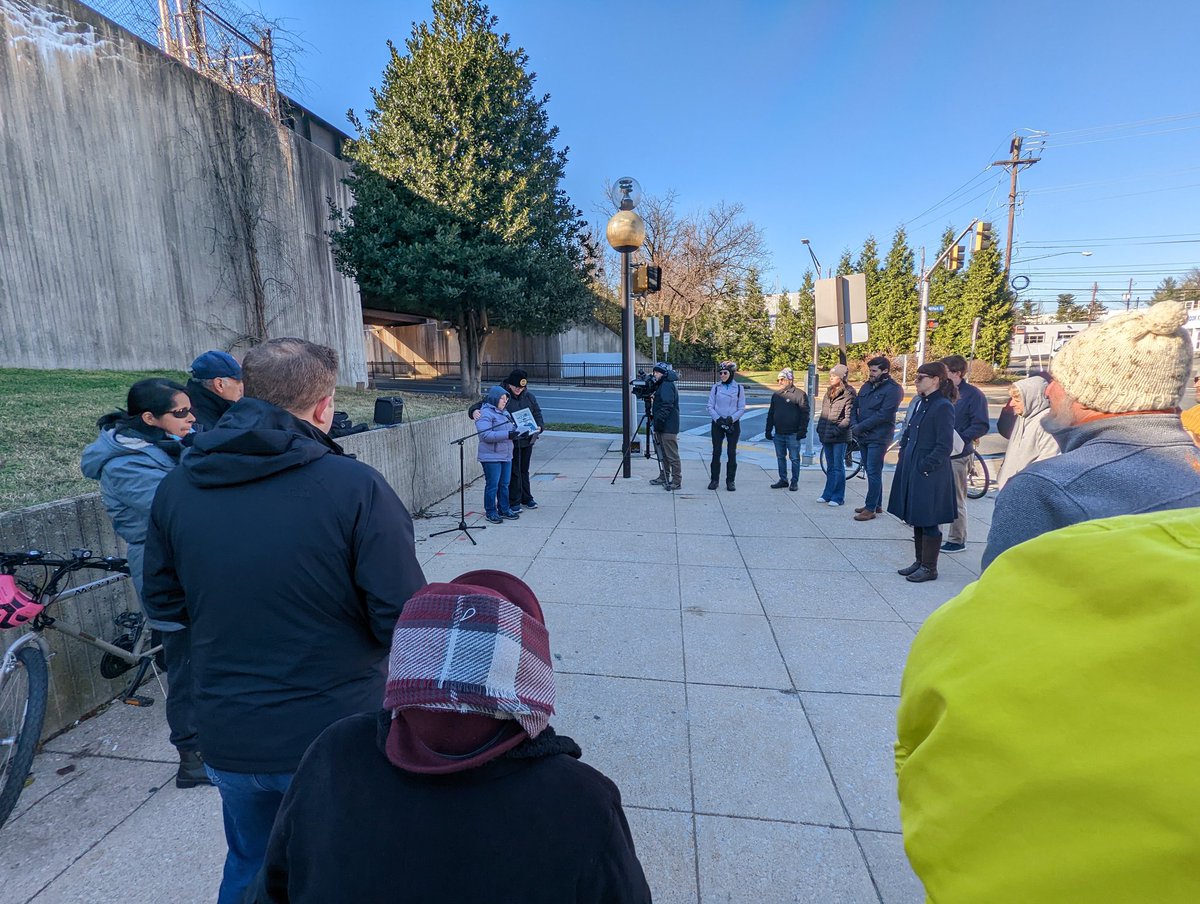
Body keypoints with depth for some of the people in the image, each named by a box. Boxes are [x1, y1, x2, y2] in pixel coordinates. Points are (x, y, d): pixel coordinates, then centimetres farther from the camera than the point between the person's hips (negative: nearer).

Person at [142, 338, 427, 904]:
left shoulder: (176, 487, -7)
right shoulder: (355, 486, -23)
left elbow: (163, 603, 5)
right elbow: (403, 621, -21)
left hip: (227, 737, 4)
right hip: (337, 738, -4)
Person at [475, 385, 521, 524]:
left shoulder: (504, 412, 15)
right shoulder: (485, 414, -13)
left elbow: (511, 428, 26)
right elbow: (486, 435, -24)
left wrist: (517, 430, 2)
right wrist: (507, 434, -28)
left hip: (506, 455, 8)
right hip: (491, 457, -8)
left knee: (504, 484, 14)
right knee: (492, 485, 0)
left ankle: (504, 509, 25)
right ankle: (491, 512, 12)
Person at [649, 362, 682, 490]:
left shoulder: (667, 385, -13)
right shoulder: (661, 385, 19)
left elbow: (667, 406, -22)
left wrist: (659, 420, -24)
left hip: (668, 427, -11)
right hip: (662, 426, 11)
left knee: (672, 455, -7)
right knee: (663, 453, 17)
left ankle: (677, 481, -3)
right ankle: (664, 477, 26)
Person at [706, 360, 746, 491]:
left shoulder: (738, 388, 1)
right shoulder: (715, 387, 2)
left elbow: (742, 408, 0)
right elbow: (710, 406, 1)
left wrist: (731, 418, -16)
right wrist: (718, 418, -14)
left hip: (733, 424, 0)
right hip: (717, 424, 0)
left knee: (732, 453, 2)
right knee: (716, 452, 1)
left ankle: (730, 481, 10)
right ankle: (714, 479, 9)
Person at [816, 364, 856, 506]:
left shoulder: (849, 394, -10)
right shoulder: (829, 393, 14)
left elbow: (849, 418, -15)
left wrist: (836, 430, -20)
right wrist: (820, 429, 11)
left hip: (840, 437, -7)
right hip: (826, 436, 7)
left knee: (838, 467, -2)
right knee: (830, 467, 14)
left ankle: (838, 497, 5)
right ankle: (828, 494, 22)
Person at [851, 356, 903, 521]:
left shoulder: (893, 389, -10)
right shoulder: (866, 386, 12)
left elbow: (883, 415, -18)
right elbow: (855, 406, 14)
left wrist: (860, 427, -16)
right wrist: (854, 424, -5)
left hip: (878, 438, -7)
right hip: (863, 436, 7)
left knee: (873, 473, -5)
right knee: (871, 472, 14)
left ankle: (871, 508, 2)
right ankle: (877, 504, 25)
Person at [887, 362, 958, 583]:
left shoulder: (943, 407, -14)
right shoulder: (921, 403, 11)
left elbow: (944, 446, -17)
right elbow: (907, 435, 18)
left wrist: (926, 466, -16)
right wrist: (904, 460, 10)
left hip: (930, 475, -9)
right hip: (912, 470, 9)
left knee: (928, 521, 1)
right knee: (916, 519, 15)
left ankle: (929, 568, 13)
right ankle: (920, 561, 28)